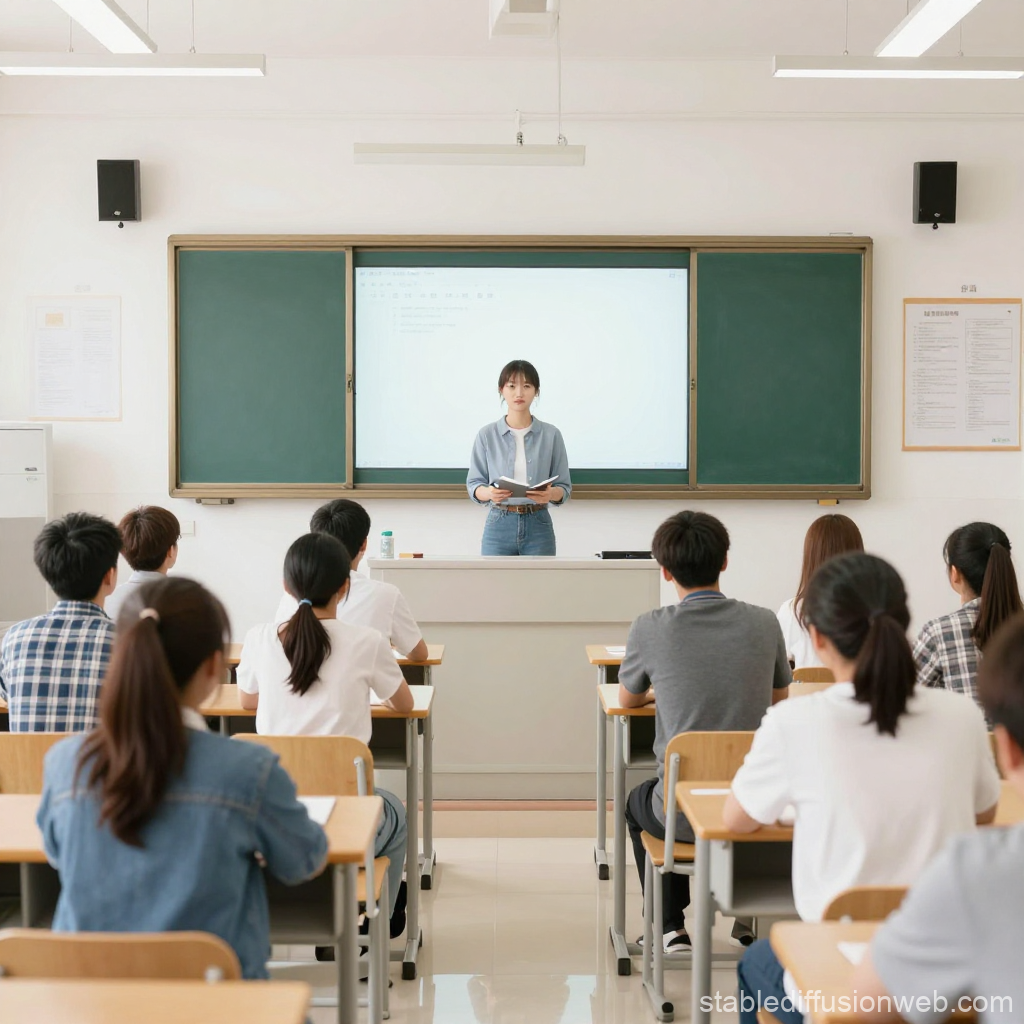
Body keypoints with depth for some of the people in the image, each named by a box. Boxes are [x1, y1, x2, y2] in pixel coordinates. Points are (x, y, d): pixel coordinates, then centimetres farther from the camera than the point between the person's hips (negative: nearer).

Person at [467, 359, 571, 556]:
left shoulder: (551, 434, 1)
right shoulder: (487, 435, 1)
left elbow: (564, 486, 3)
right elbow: (473, 484, 3)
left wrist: (551, 494, -21)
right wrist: (489, 492, -20)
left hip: (538, 527, 0)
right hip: (499, 527, 0)